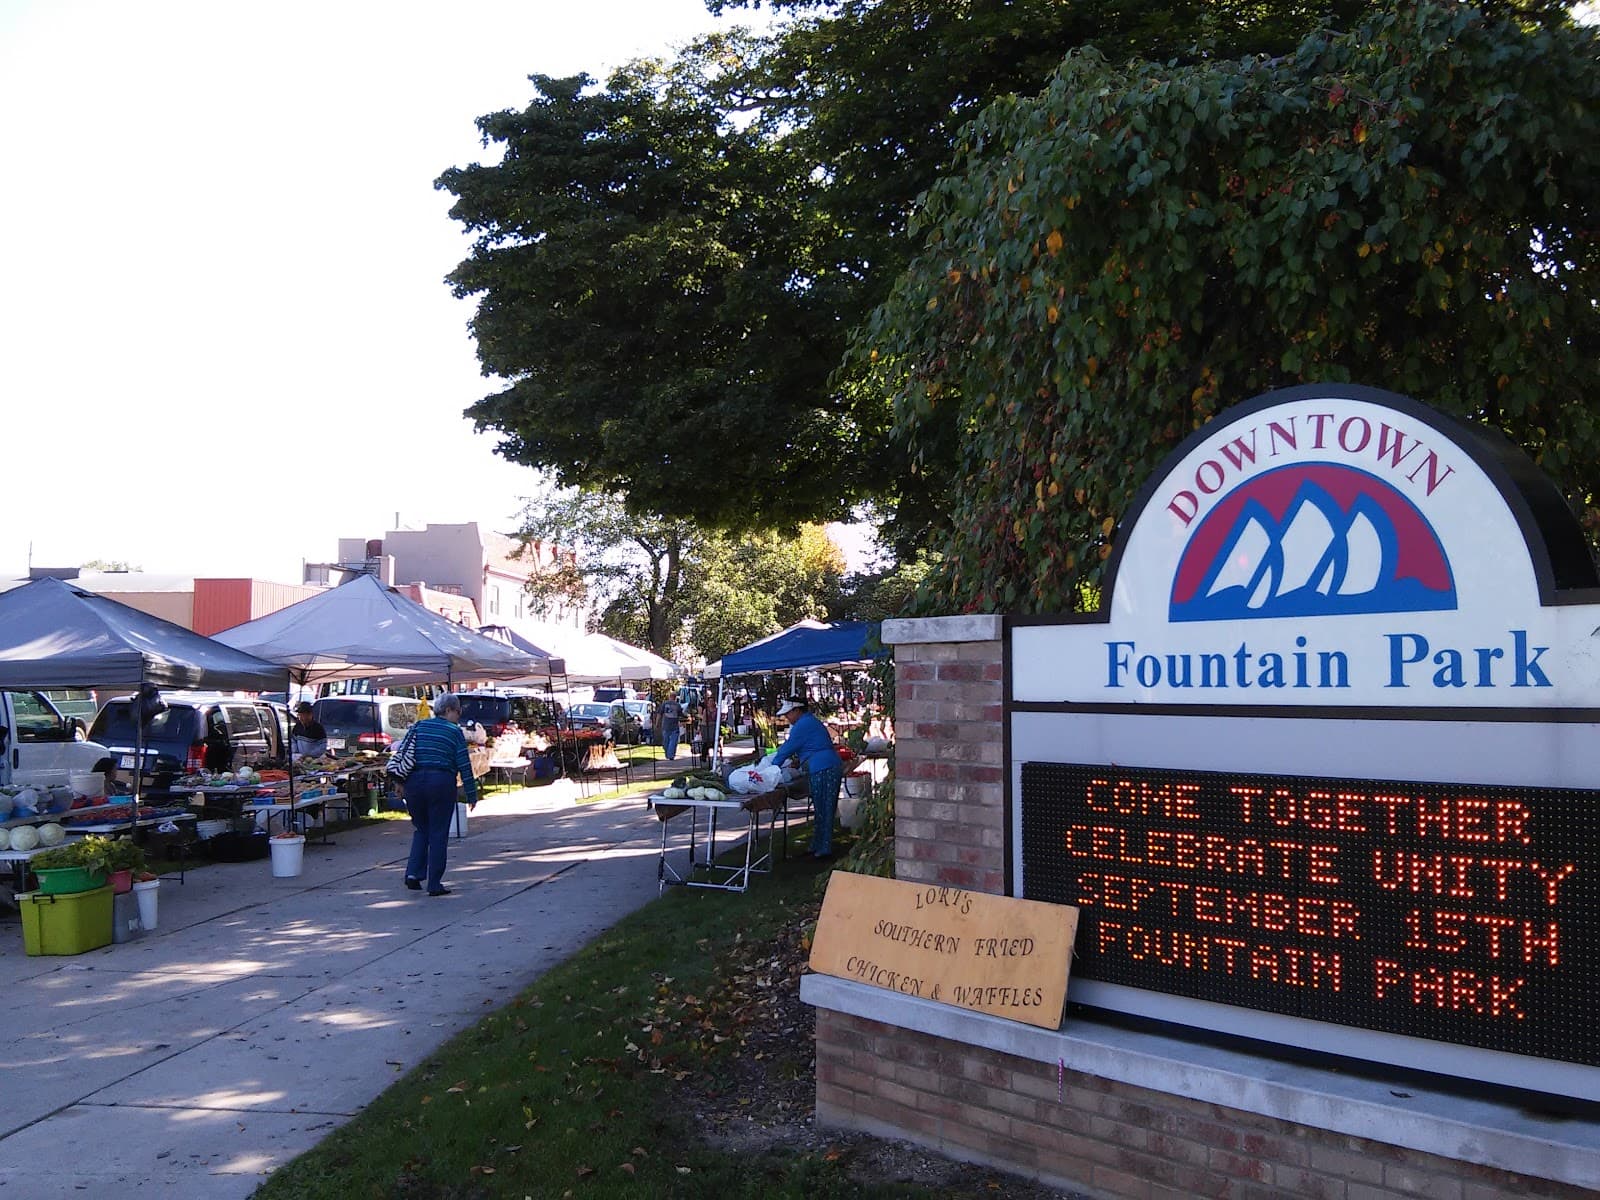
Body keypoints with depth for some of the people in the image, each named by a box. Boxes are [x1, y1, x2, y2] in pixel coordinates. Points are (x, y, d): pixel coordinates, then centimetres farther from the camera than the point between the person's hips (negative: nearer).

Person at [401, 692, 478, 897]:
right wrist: (471, 794, 1)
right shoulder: (454, 732, -2)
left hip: (414, 781, 4)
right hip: (441, 782, -4)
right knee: (438, 833, 3)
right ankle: (434, 884, 5)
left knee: (421, 829, 19)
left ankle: (414, 872, 4)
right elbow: (464, 765, -4)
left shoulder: (418, 727, 12)